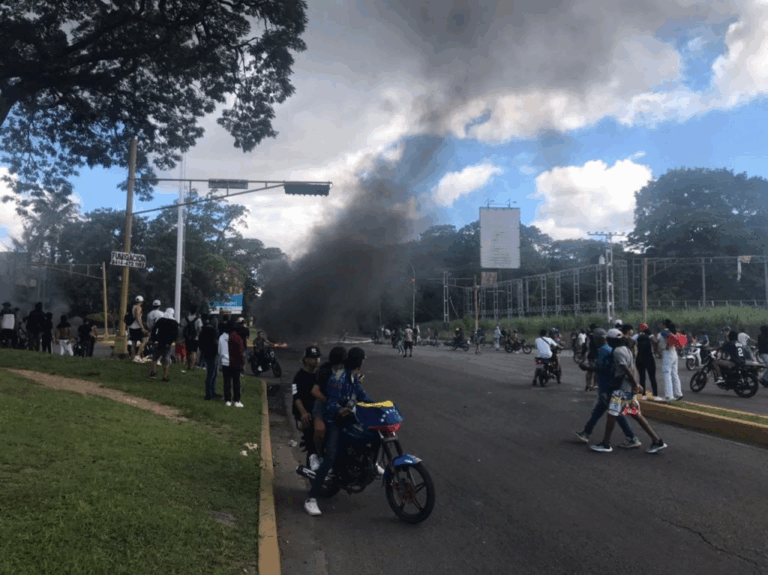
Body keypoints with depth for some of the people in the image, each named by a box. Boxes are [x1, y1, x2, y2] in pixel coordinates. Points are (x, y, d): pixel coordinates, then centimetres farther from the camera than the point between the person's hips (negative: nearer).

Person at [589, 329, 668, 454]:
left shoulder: (617, 351, -15)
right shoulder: (626, 349, 13)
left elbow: (627, 370, -20)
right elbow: (632, 370, 16)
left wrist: (635, 384, -13)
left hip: (621, 389, -9)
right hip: (629, 389, 9)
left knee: (612, 415, -2)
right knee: (636, 415, 12)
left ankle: (605, 444, 5)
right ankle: (657, 441, 13)